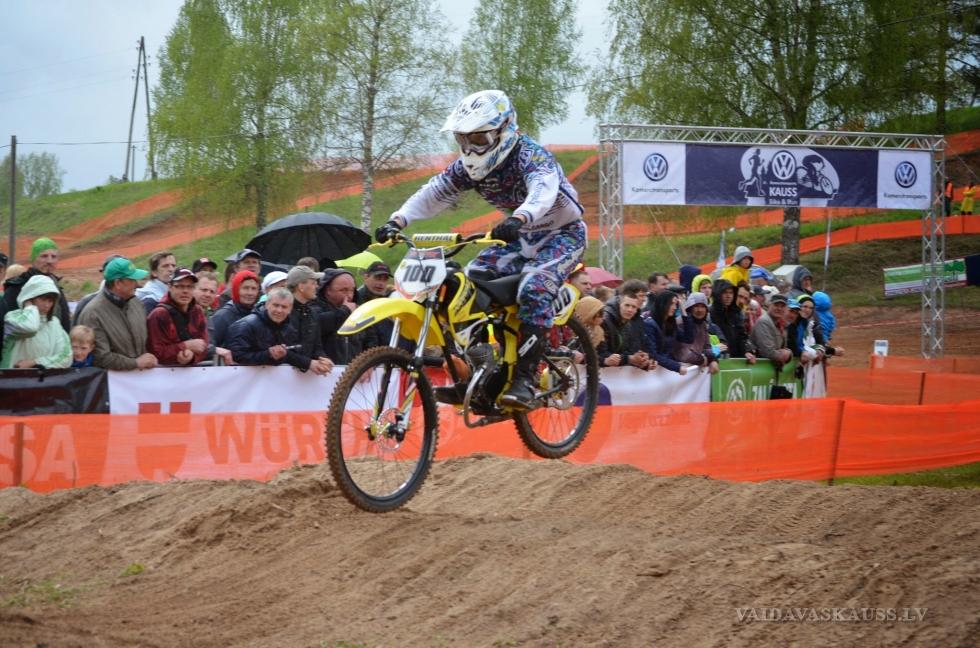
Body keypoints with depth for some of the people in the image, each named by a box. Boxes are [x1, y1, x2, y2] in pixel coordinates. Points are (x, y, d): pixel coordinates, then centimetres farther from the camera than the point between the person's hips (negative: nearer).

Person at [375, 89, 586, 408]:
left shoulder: (530, 156, -26)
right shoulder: (469, 166, -3)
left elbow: (544, 190, -46)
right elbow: (434, 193, -8)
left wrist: (518, 219, -67)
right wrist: (397, 221, -26)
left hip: (561, 234, -8)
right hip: (521, 238, 8)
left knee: (534, 289, -31)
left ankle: (524, 380, -32)